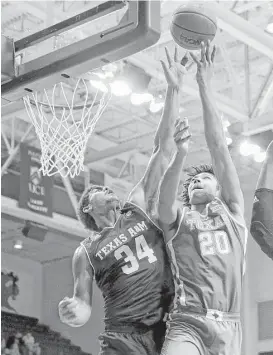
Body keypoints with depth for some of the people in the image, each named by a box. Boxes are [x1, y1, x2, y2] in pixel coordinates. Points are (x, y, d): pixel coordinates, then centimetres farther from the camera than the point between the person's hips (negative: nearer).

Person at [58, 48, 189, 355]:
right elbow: (83, 310, 10)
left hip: (170, 329, 2)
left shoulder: (139, 208, 14)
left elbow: (164, 146, 9)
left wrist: (174, 89, 5)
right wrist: (73, 312, -15)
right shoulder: (86, 252, 11)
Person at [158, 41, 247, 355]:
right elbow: (165, 196, -8)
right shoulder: (177, 217, 17)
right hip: (187, 322, -2)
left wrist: (204, 87, 7)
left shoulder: (231, 212, 18)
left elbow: (218, 148, 11)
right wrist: (180, 154, -26)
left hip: (228, 326, 2)